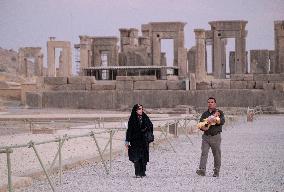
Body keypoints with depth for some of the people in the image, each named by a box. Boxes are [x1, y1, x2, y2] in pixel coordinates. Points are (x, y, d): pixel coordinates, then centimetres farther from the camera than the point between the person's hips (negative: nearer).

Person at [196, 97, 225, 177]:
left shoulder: (219, 112, 6)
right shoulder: (205, 114, 17)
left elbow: (222, 121, -11)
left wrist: (214, 120, -26)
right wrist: (203, 127, -12)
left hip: (216, 137, -2)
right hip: (206, 136, 2)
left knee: (217, 154, 3)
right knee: (204, 153, -12)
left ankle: (216, 172, 13)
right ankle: (202, 170, -20)